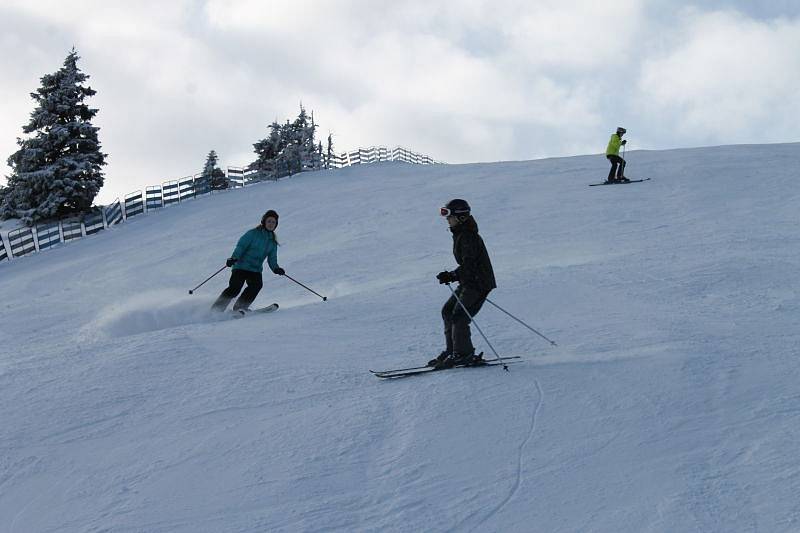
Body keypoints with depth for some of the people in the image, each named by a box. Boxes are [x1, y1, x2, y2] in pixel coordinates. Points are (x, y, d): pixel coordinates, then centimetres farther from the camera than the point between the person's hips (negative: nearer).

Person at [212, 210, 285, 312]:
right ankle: (216, 309, -8)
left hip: (256, 270, 5)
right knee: (235, 288, -19)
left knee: (257, 285, -25)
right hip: (241, 266, -5)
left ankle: (240, 307, -22)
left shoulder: (272, 242, 15)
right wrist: (234, 258, -25)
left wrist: (276, 268, -6)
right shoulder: (253, 233, -1)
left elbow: (272, 259, 15)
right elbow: (241, 246, -9)